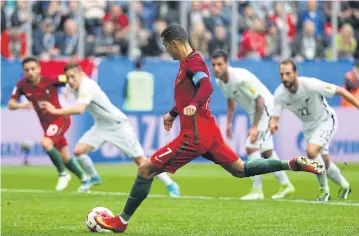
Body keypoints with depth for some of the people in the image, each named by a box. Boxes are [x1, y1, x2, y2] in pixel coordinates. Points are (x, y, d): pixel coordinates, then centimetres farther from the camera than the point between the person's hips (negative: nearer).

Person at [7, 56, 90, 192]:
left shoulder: (50, 80, -23)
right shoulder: (22, 85, -12)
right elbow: (10, 105, -9)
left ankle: (63, 174, -8)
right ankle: (84, 178, 38)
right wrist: (22, 105, -28)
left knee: (46, 143, -30)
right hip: (46, 123, 5)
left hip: (60, 119, -5)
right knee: (64, 157, 14)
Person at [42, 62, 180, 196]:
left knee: (140, 160, -8)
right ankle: (94, 177, 18)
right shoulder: (71, 86, -1)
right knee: (78, 151, -9)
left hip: (118, 125, -8)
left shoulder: (87, 87, -28)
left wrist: (56, 111, -39)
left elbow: (79, 109, -44)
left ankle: (171, 185, 4)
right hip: (101, 126, 8)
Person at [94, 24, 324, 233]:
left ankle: (121, 221, 0)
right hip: (208, 132, 10)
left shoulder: (192, 62, -15)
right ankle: (293, 164, 7)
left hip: (195, 136, -10)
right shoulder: (189, 62, 15)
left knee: (145, 170, -6)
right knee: (240, 169, 15)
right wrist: (173, 113, 43)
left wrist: (193, 105, -50)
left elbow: (207, 87, -33)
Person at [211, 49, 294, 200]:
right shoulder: (219, 81, -4)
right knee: (266, 151, 16)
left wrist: (255, 127, -26)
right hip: (254, 112, 9)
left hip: (265, 109, -9)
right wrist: (229, 123, 12)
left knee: (251, 147, -17)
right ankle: (285, 185, 29)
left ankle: (257, 190, -12)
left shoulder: (241, 78, -30)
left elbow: (260, 100, -26)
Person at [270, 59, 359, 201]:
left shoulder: (310, 85, -32)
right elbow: (274, 117, -14)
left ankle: (324, 189, -9)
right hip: (308, 126, 6)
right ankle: (344, 186, 40)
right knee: (324, 162, 13)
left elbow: (340, 91, -24)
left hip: (325, 120, -6)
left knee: (311, 151, -27)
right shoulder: (280, 94, -19)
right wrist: (273, 124, -39)